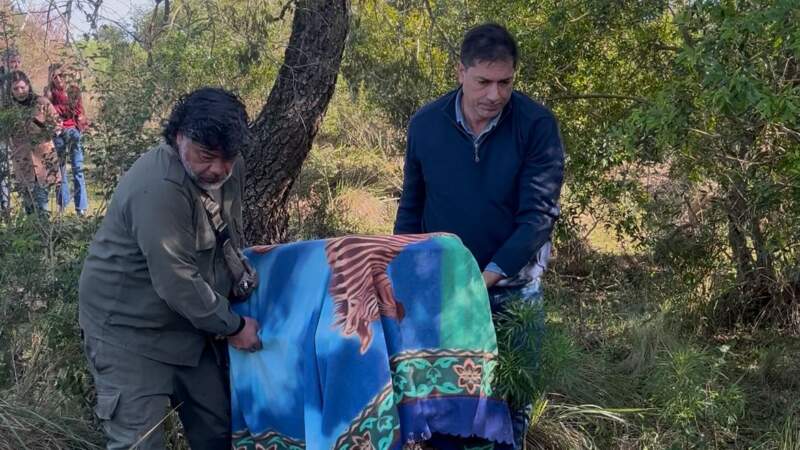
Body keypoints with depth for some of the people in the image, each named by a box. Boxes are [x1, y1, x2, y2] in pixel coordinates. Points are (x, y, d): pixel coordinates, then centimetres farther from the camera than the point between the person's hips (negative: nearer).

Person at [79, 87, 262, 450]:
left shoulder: (227, 169, -2)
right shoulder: (159, 188, -30)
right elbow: (176, 282, -30)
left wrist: (243, 289, 12)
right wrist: (232, 326, -18)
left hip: (191, 322, 8)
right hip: (130, 331, -8)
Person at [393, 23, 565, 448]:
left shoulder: (537, 125, -14)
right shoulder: (425, 124, -6)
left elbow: (539, 214, -16)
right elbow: (412, 207, 5)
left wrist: (486, 276, -23)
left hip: (512, 287, -1)